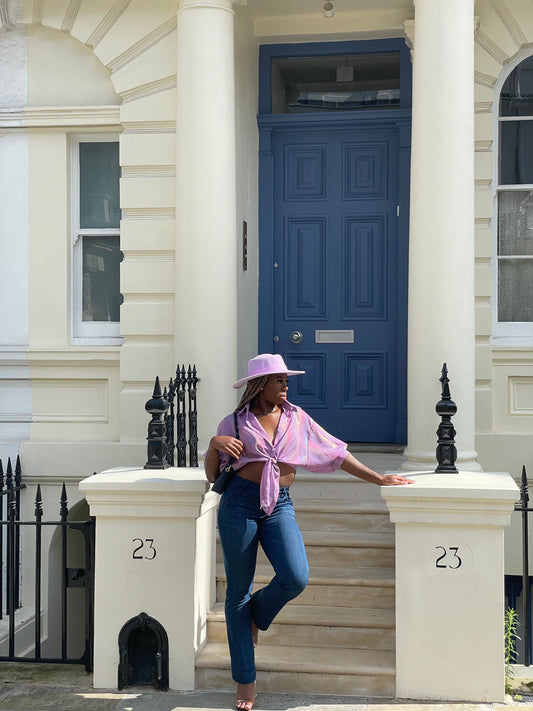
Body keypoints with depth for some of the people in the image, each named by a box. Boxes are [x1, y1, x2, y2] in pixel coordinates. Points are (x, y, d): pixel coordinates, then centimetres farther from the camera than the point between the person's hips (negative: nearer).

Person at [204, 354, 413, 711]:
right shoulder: (235, 422, 5)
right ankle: (245, 680, 16)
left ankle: (255, 615, 15)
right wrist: (215, 444, -12)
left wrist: (378, 478, 14)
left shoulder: (297, 418, 12)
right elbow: (212, 474, 7)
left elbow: (337, 453, 15)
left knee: (295, 577, -20)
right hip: (239, 503, -2)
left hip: (280, 506, 2)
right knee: (238, 591, 2)